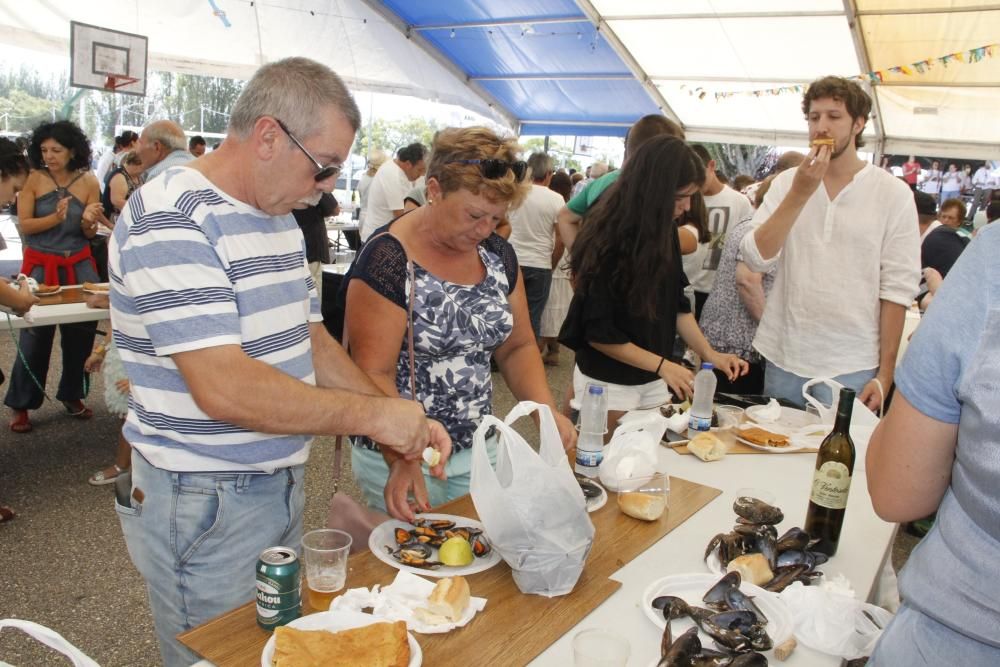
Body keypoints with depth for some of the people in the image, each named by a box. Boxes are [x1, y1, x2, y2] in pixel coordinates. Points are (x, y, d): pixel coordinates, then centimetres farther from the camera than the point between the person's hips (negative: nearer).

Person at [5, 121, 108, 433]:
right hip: (40, 265, -2)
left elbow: (90, 235, 2)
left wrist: (88, 221, -19)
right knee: (34, 333, -1)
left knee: (82, 331, 7)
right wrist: (56, 218, -23)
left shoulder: (88, 181, -1)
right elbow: (24, 225, -9)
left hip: (79, 265, 2)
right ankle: (21, 404, 11)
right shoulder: (33, 179, -5)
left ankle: (72, 395, 25)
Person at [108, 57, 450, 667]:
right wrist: (371, 415, -21)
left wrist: (403, 422, -1)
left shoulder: (280, 217, 8)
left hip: (280, 486, 8)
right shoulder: (170, 221, -21)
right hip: (205, 505, -8)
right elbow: (225, 389, -29)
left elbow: (311, 340, 11)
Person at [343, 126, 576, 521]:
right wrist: (402, 461, -31)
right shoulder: (387, 260, -17)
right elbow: (375, 376, -20)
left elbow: (517, 347, 9)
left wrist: (546, 411, -7)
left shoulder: (498, 255, 2)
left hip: (477, 452, 6)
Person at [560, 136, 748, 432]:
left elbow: (677, 303, 6)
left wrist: (710, 354, -5)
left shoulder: (665, 231, -1)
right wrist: (662, 365, -18)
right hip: (607, 383, -6)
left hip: (652, 382, 6)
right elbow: (597, 331, -18)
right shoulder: (607, 239, -20)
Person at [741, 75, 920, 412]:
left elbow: (897, 289, -4)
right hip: (782, 361, 2)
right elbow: (756, 258, -8)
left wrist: (884, 374, -6)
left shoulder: (893, 194, -3)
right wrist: (799, 193, -15)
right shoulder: (787, 182, 3)